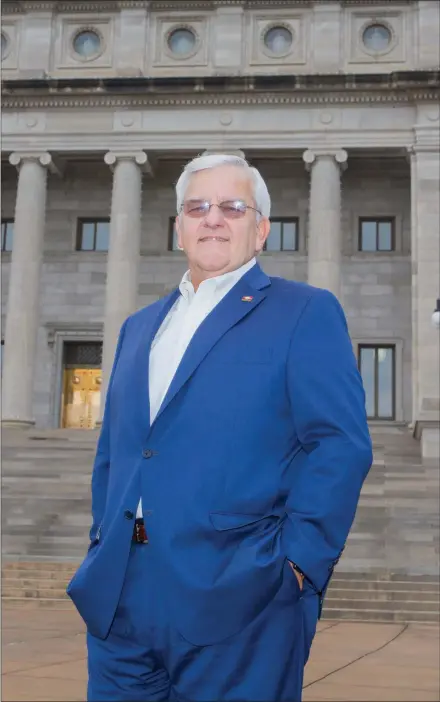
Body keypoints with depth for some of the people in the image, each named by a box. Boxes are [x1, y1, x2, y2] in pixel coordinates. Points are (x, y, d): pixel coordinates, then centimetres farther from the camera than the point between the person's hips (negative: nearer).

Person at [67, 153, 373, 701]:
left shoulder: (305, 312, 0)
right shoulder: (139, 326, 19)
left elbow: (341, 445, -8)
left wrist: (295, 562, -15)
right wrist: (101, 545, 10)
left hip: (238, 601, -5)